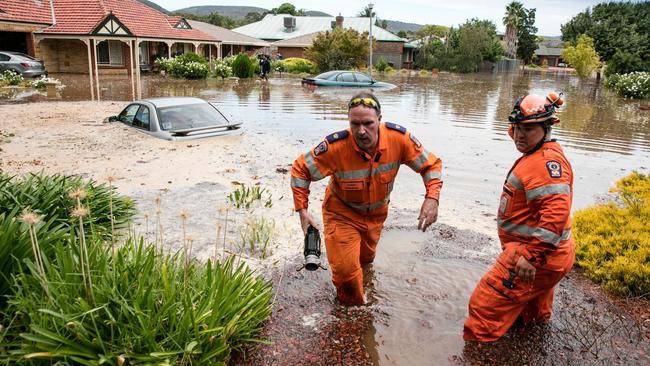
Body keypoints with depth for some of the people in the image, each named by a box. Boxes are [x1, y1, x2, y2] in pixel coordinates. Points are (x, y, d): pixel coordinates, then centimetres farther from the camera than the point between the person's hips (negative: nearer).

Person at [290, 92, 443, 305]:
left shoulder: (398, 138, -28)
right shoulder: (336, 146, -35)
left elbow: (431, 164, -13)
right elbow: (300, 169, -19)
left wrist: (432, 198, -28)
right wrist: (302, 210, -22)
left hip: (377, 213, 4)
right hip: (342, 212, -3)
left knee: (366, 258, 25)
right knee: (345, 269, -10)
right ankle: (353, 306, 23)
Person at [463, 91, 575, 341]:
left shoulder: (547, 161, -23)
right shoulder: (536, 157, 12)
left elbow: (556, 212, -32)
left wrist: (532, 256, -33)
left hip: (537, 257, -10)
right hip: (545, 255, 10)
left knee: (486, 306, -6)